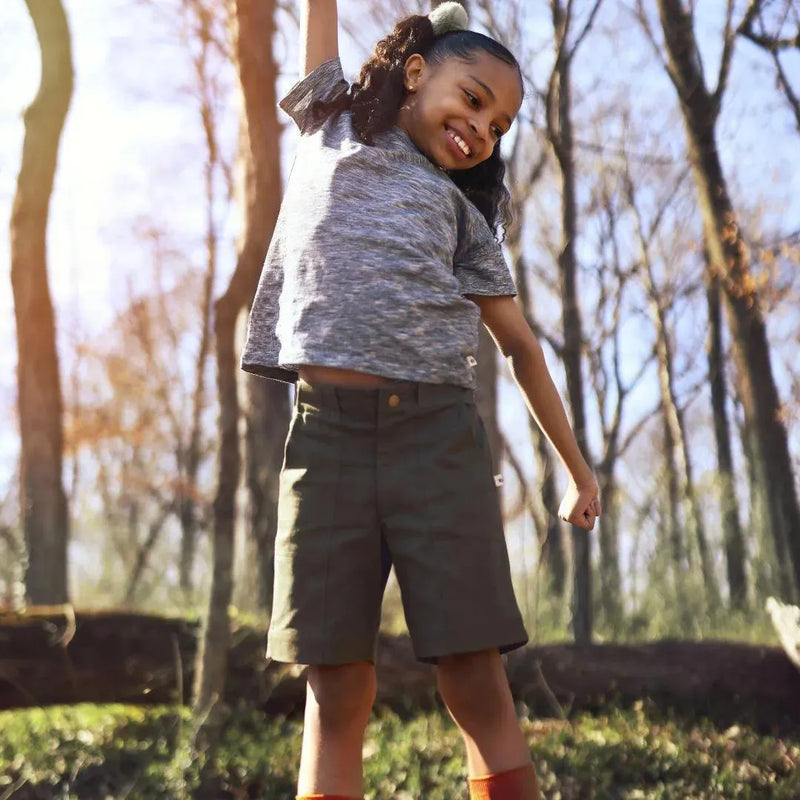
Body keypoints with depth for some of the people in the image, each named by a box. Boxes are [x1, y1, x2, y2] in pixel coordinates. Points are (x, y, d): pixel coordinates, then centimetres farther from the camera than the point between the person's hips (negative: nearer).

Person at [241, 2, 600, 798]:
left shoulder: (461, 211, 21)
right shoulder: (333, 125, 21)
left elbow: (522, 347, 22)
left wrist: (578, 469, 22)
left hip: (437, 434, 1)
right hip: (326, 431, -1)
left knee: (476, 683, -5)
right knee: (335, 687, -4)